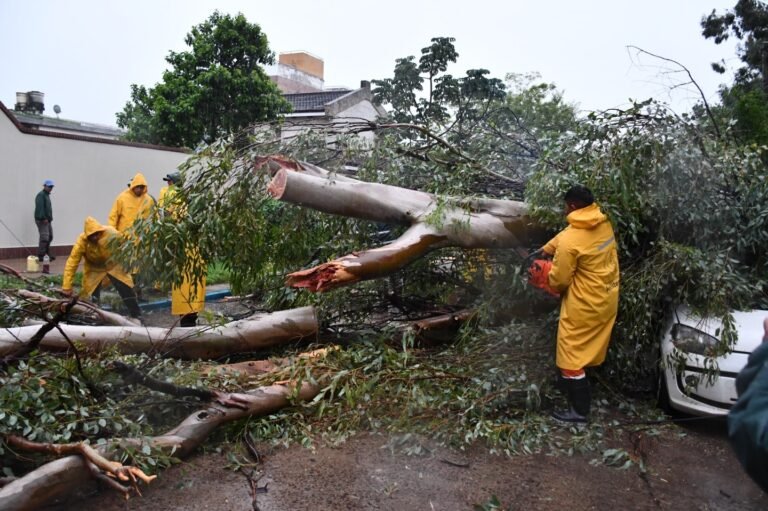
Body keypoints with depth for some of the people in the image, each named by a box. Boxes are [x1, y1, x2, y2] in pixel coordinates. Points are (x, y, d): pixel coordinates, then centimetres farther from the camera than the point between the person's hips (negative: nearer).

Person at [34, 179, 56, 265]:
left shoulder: (47, 195, 20)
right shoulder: (41, 195, -11)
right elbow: (40, 208, -20)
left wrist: (49, 218, 15)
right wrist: (44, 218, -24)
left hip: (47, 220, 10)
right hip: (42, 220, -10)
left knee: (50, 237, 13)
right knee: (44, 237, -13)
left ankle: (47, 254, 22)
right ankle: (41, 256, -10)